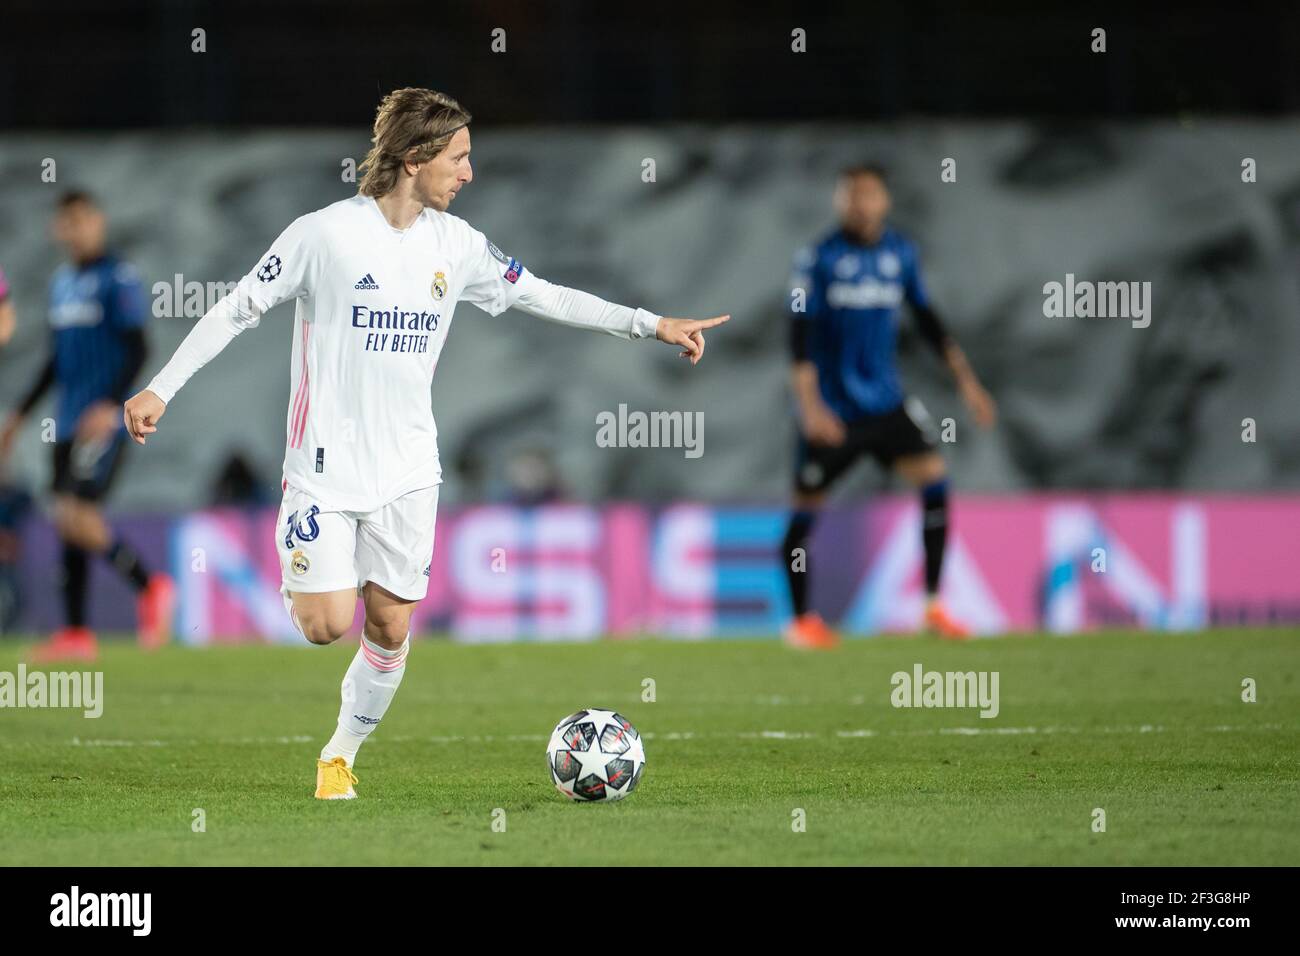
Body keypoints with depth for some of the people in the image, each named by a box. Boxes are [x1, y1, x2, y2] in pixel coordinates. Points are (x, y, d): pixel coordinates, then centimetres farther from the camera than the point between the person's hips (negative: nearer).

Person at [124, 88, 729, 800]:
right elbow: (238, 309, -7)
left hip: (406, 473, 5)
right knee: (326, 624, -12)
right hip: (325, 466, -5)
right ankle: (297, 580, 23)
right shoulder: (324, 234, -13)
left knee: (390, 629, 4)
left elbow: (541, 296, 13)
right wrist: (161, 389, -9)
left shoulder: (456, 245, 3)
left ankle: (341, 756, 23)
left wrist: (652, 325, 11)